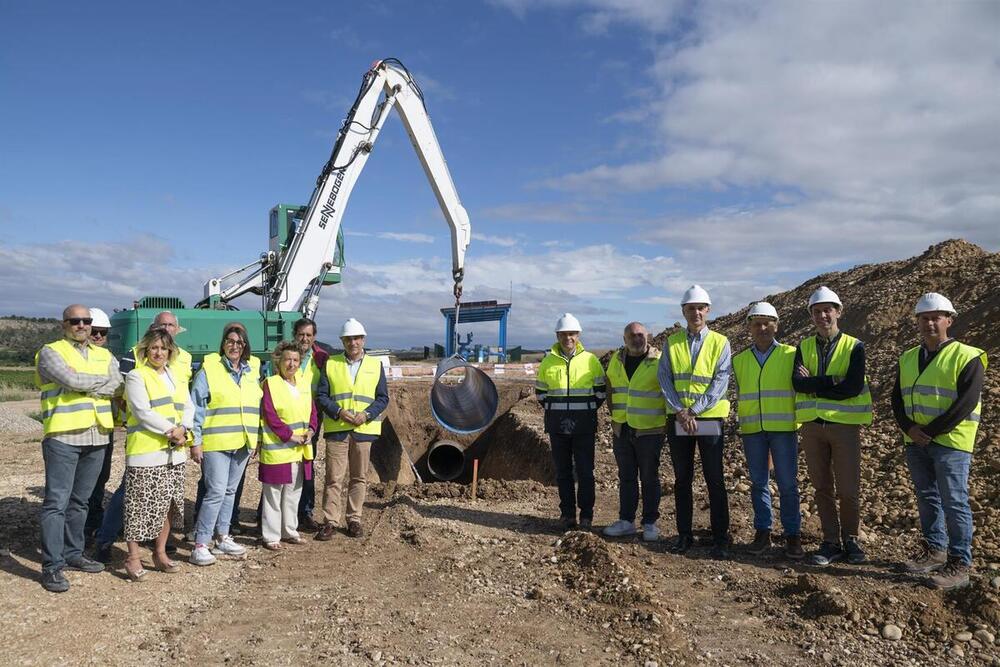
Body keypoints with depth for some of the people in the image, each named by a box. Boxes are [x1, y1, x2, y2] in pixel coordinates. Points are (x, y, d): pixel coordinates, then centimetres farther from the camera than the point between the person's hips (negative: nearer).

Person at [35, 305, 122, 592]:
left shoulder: (103, 355, 15)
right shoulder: (51, 352, 0)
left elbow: (117, 385, -2)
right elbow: (71, 379, -17)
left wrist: (85, 386, -14)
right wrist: (104, 379, -4)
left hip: (97, 437, 5)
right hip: (63, 437, -5)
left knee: (80, 500, 14)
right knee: (57, 502, -5)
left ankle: (72, 553, 26)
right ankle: (52, 566, 0)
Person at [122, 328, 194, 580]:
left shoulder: (177, 377, 18)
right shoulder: (136, 376, -2)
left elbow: (188, 407, 10)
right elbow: (142, 412, -13)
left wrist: (183, 430, -8)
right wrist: (170, 431, -15)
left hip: (174, 453, 6)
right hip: (145, 451, -6)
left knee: (167, 504, 11)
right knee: (140, 506, -4)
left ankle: (160, 552, 22)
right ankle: (133, 557, 6)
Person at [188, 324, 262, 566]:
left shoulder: (252, 371, 10)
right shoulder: (209, 369, -5)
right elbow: (196, 407, -7)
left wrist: (255, 438, 14)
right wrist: (196, 441, -10)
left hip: (242, 444, 5)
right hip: (215, 443, -5)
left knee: (230, 491, 13)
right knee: (216, 492, -9)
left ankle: (222, 538, 25)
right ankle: (200, 545, -1)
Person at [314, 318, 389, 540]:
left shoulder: (375, 365, 7)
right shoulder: (331, 364, 6)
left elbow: (383, 398, 6)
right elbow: (321, 395, 3)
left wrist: (367, 414, -11)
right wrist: (338, 412, -13)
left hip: (364, 430, 1)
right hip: (337, 430, -1)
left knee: (359, 478, 8)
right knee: (334, 478, 0)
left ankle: (354, 519, 20)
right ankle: (330, 521, 10)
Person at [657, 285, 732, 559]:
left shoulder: (720, 342, 0)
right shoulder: (672, 343, 7)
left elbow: (720, 382, -8)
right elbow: (664, 379, 0)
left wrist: (694, 411, -16)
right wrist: (680, 411, -12)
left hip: (709, 420, -2)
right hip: (677, 421, 3)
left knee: (715, 481, 1)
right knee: (682, 479, 10)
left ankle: (720, 538, 11)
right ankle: (684, 534, 20)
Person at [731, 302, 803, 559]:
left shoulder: (791, 355, 3)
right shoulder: (740, 360, 12)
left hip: (783, 428, -3)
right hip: (752, 430, 3)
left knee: (787, 484, 0)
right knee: (758, 483, 8)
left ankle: (792, 536, 10)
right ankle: (762, 533, 17)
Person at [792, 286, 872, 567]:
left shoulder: (854, 346, -3)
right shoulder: (804, 347, 6)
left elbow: (853, 387, -16)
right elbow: (797, 383, -8)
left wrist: (813, 386, -12)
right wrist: (832, 380, -17)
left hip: (844, 425, -3)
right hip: (812, 425, 3)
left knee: (848, 490, 1)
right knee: (822, 488, 10)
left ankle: (850, 539, 23)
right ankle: (831, 542, 21)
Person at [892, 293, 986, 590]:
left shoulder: (967, 357, -7)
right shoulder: (907, 358, 12)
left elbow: (966, 403, -15)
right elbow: (897, 398, 10)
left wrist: (930, 431, -17)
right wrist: (909, 428, -8)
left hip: (950, 442, -6)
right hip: (915, 442, 6)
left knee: (954, 502, -3)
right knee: (927, 498, 15)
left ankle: (960, 564, 6)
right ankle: (934, 550, 28)